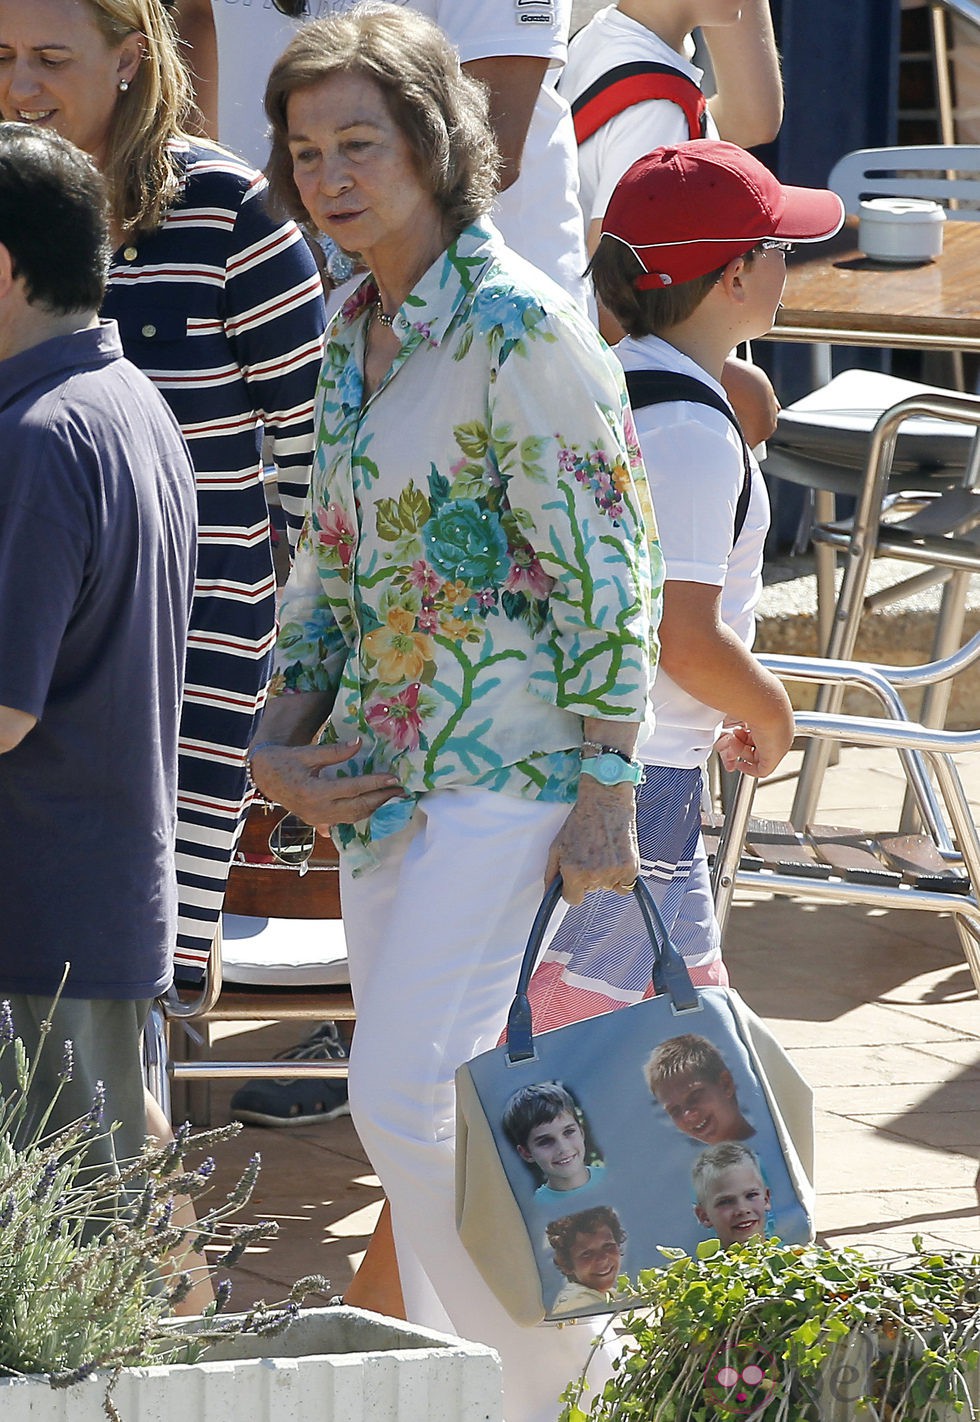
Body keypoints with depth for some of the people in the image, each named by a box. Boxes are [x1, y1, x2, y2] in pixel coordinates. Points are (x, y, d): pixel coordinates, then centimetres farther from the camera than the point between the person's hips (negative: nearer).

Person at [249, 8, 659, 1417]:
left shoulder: (519, 327, -13)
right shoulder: (354, 336, 13)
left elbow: (609, 571, -14)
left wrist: (604, 795, -17)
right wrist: (281, 743, 9)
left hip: (503, 771, -9)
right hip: (385, 776, 9)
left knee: (406, 1096, -15)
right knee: (409, 1116, 10)